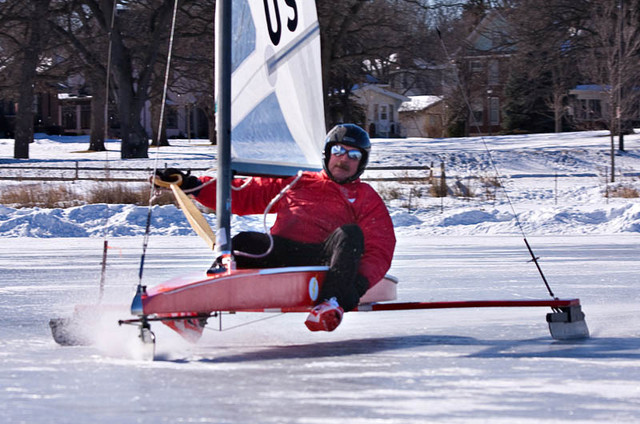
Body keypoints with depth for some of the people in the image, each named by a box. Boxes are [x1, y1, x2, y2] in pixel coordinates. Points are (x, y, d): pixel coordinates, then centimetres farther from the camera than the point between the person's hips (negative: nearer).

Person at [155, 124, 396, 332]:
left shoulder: (367, 199, 22)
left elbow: (380, 251, 8)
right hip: (279, 253, 2)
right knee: (244, 242, -27)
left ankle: (333, 303, -47)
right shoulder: (297, 183, 30)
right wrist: (193, 186, 17)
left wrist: (360, 281, -14)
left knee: (350, 233, -32)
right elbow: (242, 195, 30)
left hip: (322, 257, -2)